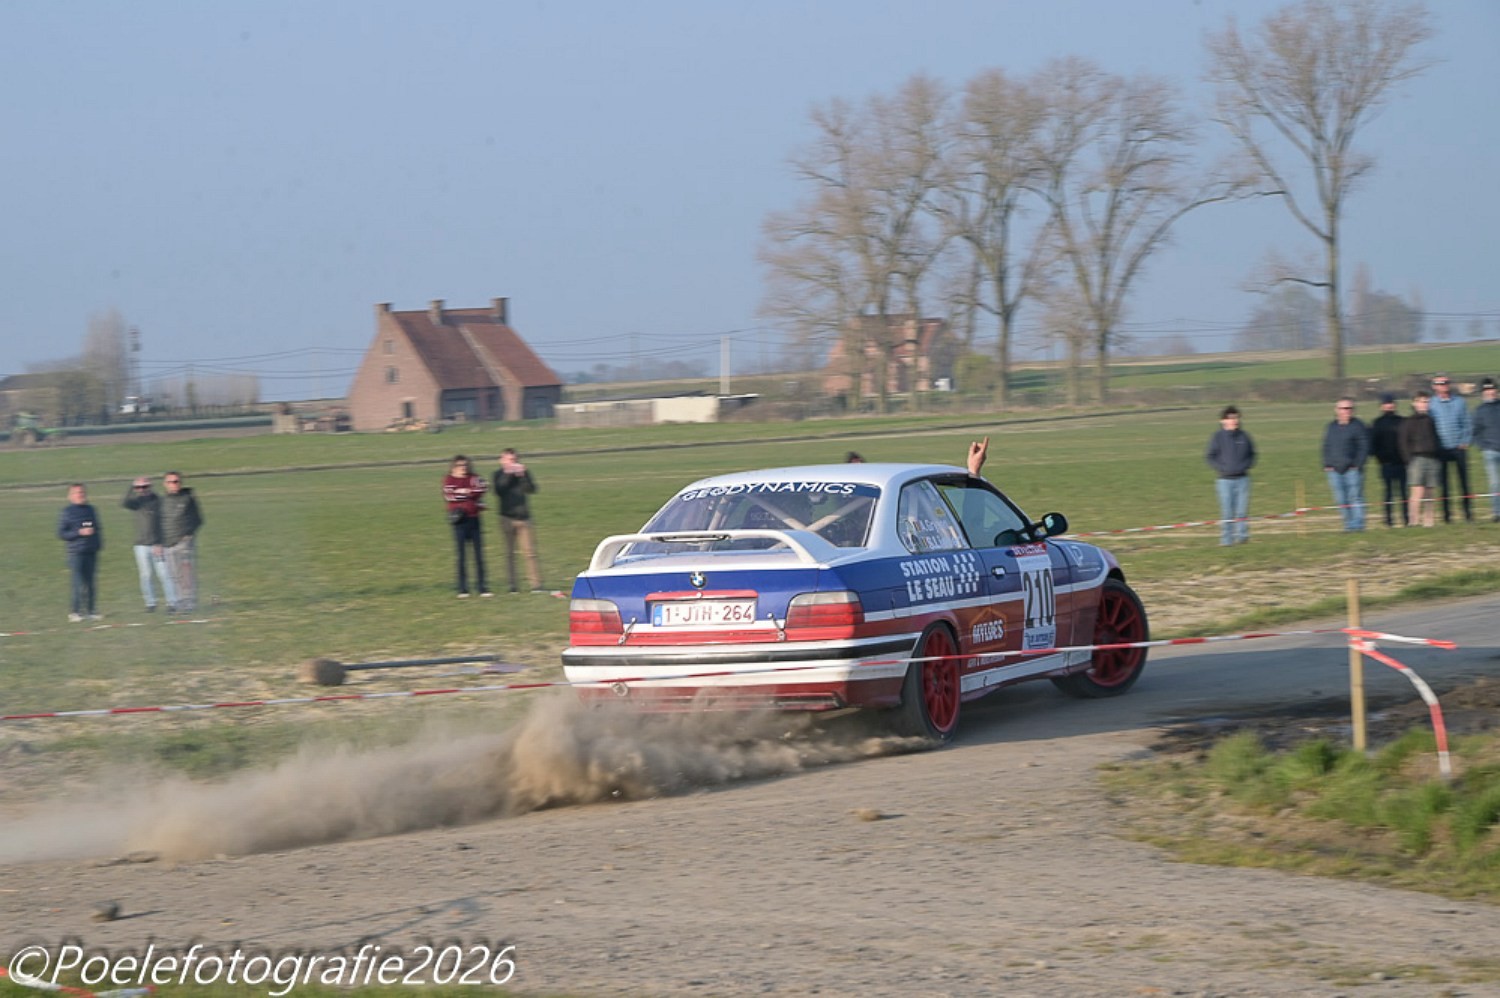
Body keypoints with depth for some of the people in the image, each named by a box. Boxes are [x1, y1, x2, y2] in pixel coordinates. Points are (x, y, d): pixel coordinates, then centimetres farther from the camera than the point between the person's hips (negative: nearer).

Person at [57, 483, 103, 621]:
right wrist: (79, 532, -14)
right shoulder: (67, 512, -2)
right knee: (78, 583, -6)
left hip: (91, 552, 4)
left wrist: (99, 543, 10)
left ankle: (91, 611, 10)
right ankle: (76, 612, 1)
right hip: (76, 553, -4)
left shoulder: (90, 510, 13)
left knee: (91, 583, 5)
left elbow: (98, 528, 23)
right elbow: (61, 534, -6)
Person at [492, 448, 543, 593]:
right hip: (507, 517, 0)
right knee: (509, 553, 3)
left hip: (523, 516, 0)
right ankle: (512, 585, 8)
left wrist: (523, 475, -17)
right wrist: (508, 474, -19)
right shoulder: (499, 474, 4)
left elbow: (532, 490, -5)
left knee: (529, 552, -5)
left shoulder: (523, 472, 7)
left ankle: (536, 584, -7)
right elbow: (499, 491, -13)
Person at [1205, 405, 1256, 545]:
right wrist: (1223, 468, -10)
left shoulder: (1244, 436, 4)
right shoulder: (1218, 437, -3)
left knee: (1242, 510, -2)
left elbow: (1252, 454, 17)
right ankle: (1226, 539, 3)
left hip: (1242, 479, 2)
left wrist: (1247, 465, -1)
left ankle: (1242, 535, 7)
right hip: (1225, 480, -2)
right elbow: (1209, 457, 1)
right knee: (1227, 511, -2)